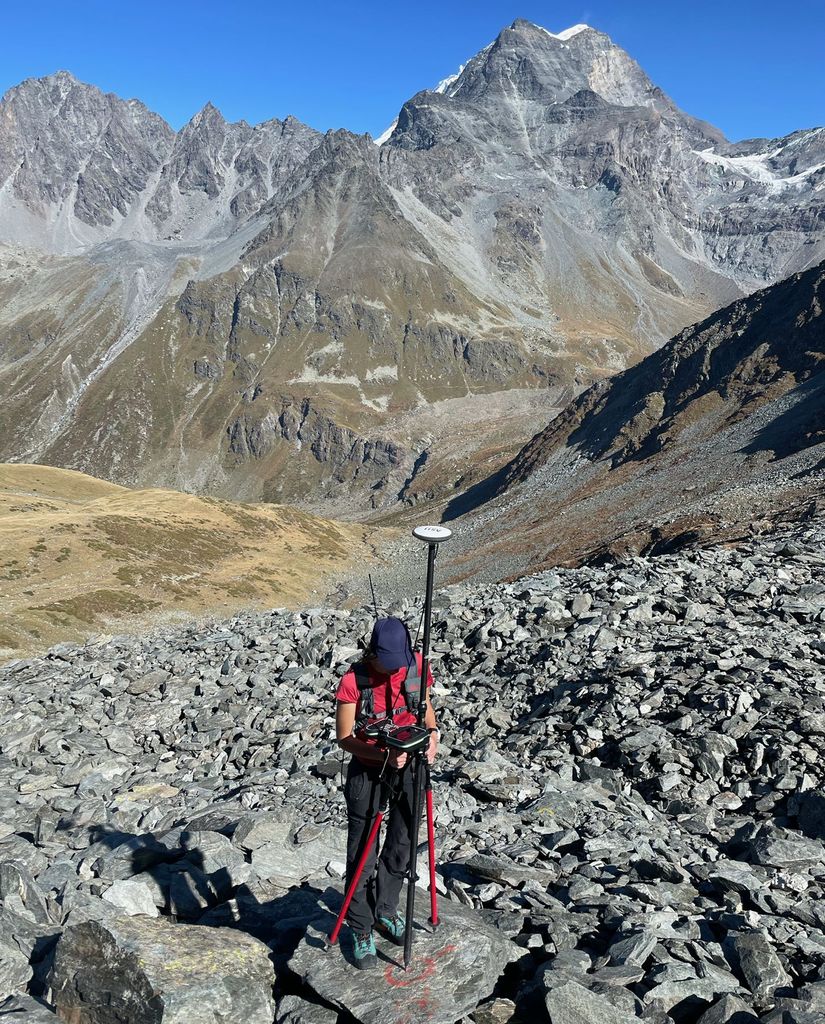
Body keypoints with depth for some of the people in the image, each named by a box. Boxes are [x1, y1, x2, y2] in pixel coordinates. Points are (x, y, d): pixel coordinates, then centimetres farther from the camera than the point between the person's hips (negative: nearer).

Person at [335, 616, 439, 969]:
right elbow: (344, 738, -15)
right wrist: (385, 755, -29)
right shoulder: (353, 681, -22)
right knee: (362, 856, 5)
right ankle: (361, 931, 24)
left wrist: (432, 732, -12)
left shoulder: (417, 665, -10)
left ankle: (386, 911, 39)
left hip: (409, 766, 4)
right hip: (368, 771, -4)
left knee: (402, 846, 17)